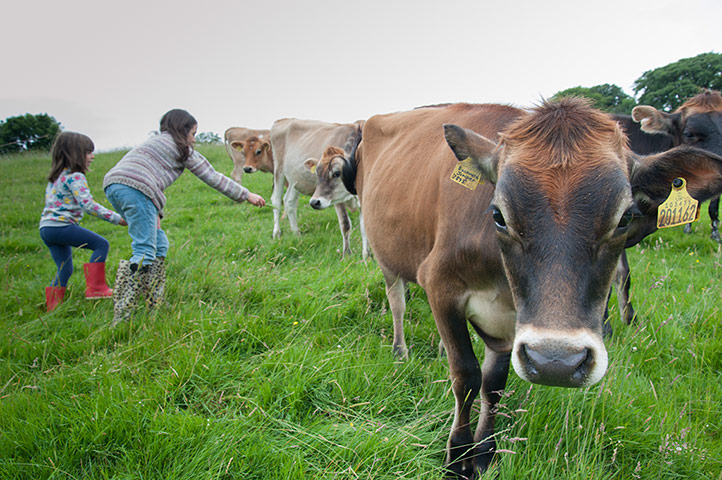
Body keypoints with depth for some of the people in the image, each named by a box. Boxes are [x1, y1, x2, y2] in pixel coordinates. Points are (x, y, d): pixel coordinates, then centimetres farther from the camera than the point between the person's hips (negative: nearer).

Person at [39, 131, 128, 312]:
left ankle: (53, 305, 17)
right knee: (101, 244, -8)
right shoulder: (75, 177, -10)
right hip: (61, 225, -10)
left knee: (65, 269, 16)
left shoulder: (55, 177, 20)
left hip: (46, 228, 10)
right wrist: (117, 219, -19)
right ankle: (95, 288, -12)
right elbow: (88, 205, -20)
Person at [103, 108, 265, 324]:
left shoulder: (154, 141, 35)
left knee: (159, 244, 16)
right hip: (135, 189, -9)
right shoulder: (181, 148, 12)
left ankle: (155, 306, 18)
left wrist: (155, 213, 17)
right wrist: (245, 195, 22)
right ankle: (121, 317, -15)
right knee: (144, 252, -8)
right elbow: (213, 177, 14)